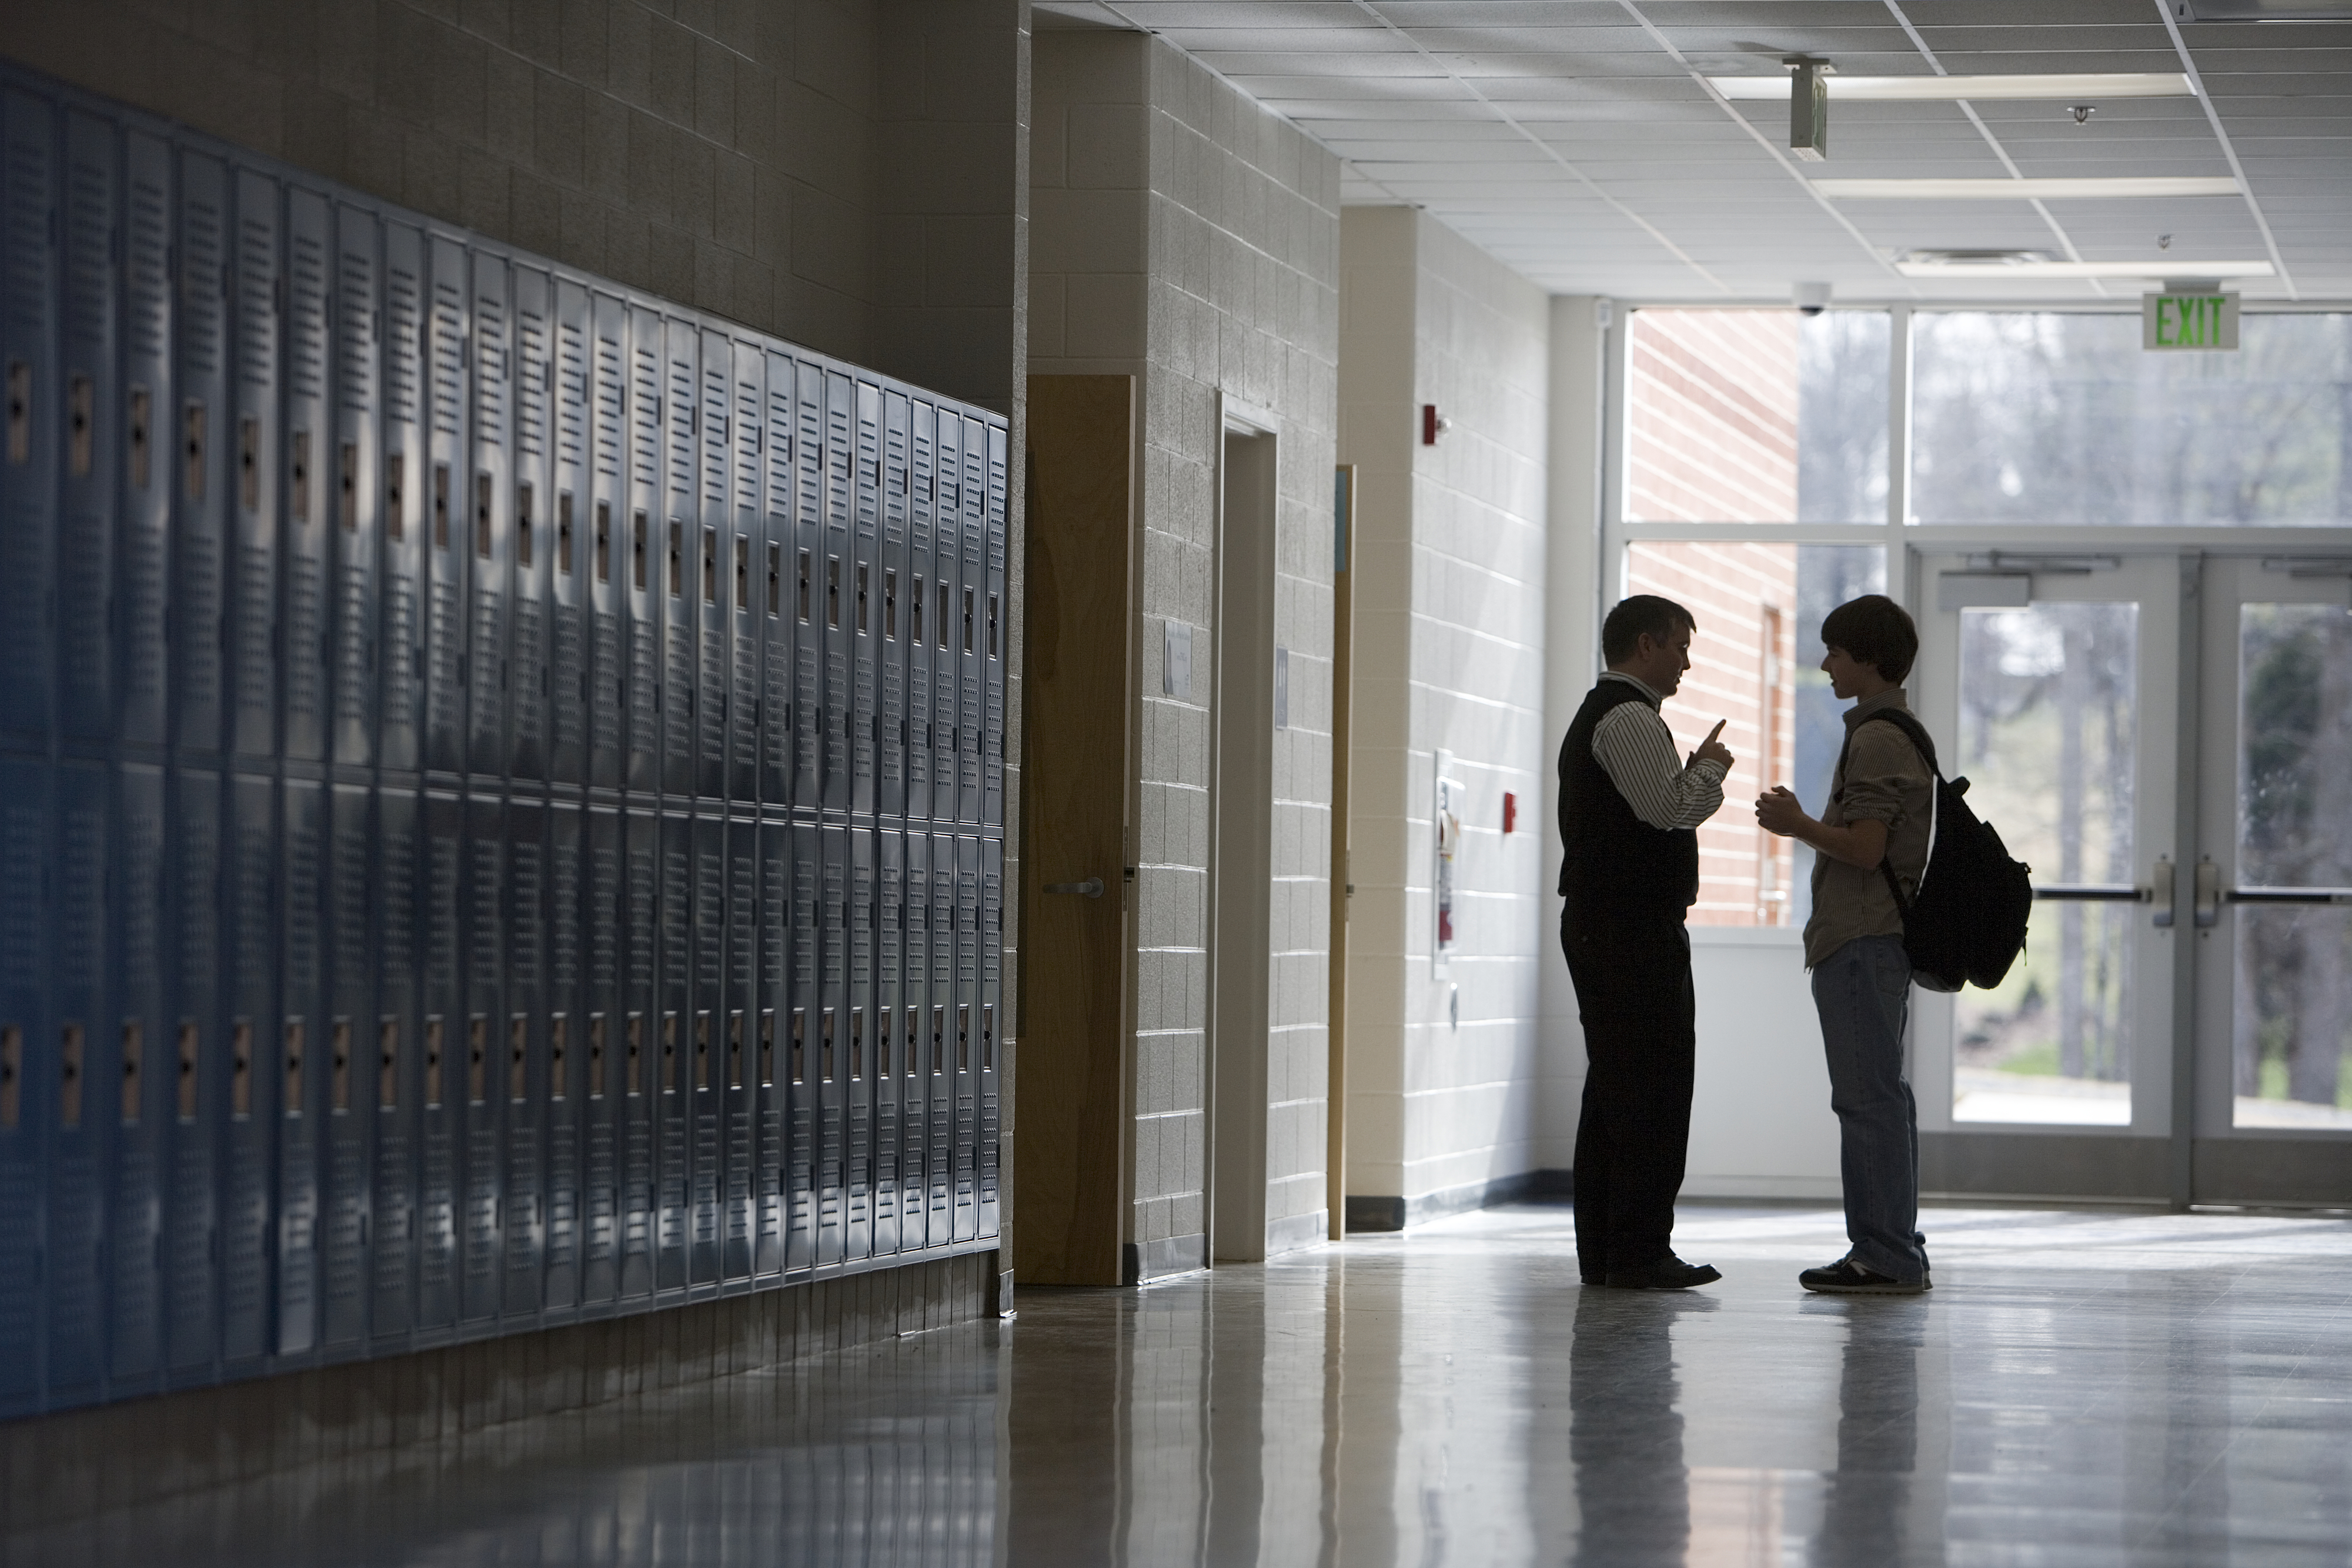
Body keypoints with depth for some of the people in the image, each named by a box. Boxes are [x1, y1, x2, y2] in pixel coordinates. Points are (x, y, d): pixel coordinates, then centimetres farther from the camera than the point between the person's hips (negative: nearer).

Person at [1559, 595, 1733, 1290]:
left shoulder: (1596, 717, 22)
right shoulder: (1630, 719, -12)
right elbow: (1669, 809, -21)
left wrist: (1696, 774, 16)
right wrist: (1709, 769, -4)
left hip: (1596, 922, 11)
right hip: (1635, 928, -11)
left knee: (1612, 1087, 11)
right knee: (1653, 1086, -10)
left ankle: (1601, 1250, 13)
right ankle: (1639, 1251, -11)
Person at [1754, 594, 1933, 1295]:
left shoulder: (1876, 738, -14)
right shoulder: (1903, 732, 20)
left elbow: (1865, 848, -20)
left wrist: (1797, 826, -8)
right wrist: (1803, 825, 19)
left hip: (1861, 941, -11)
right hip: (1883, 938, 11)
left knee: (1867, 1097, -10)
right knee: (1883, 1098, 12)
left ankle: (1885, 1256, -11)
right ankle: (1897, 1251, 14)